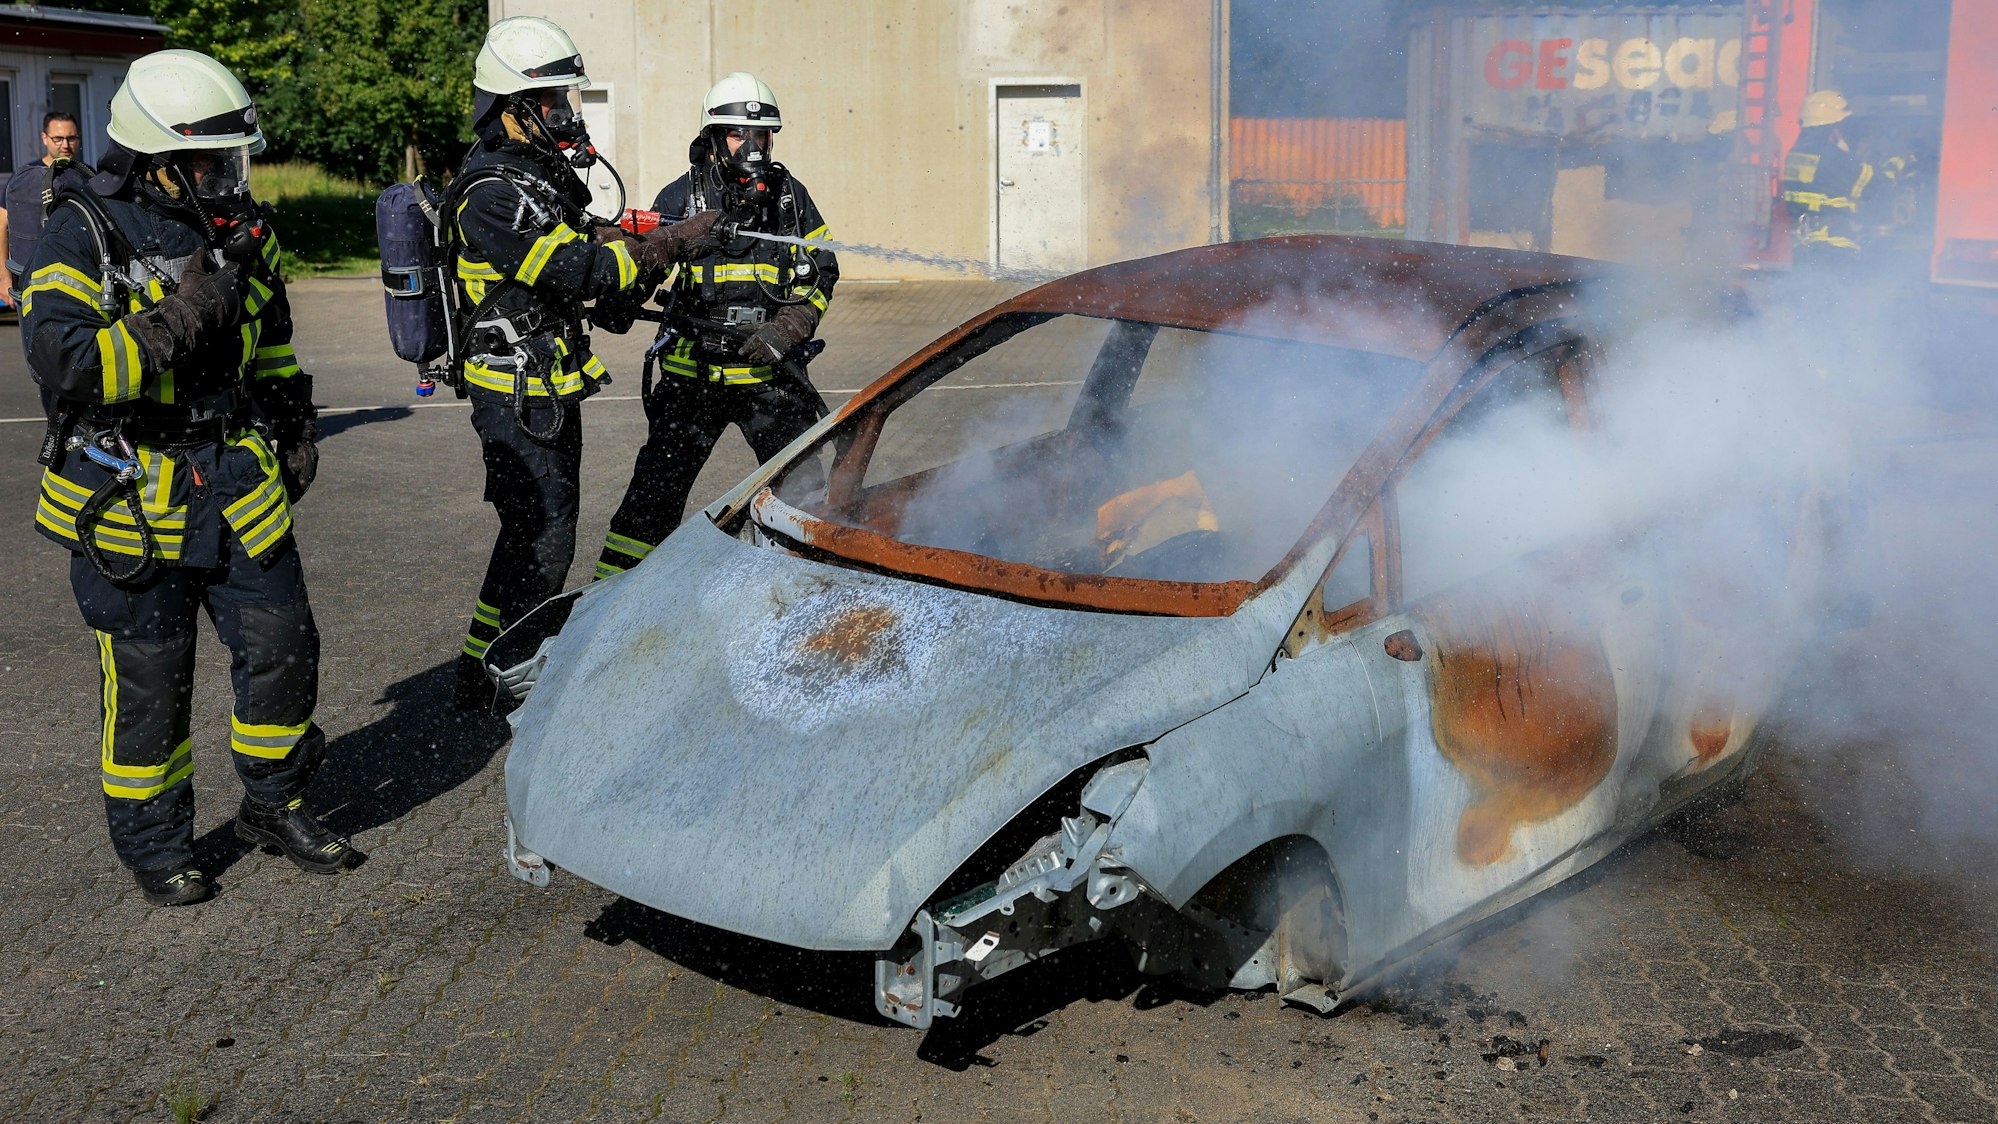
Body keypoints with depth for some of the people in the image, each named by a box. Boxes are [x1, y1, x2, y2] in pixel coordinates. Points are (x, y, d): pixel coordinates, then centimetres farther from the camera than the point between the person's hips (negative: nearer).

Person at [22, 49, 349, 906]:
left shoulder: (242, 230, 7)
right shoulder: (84, 236, -12)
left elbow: (272, 343, 22)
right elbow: (60, 361, -24)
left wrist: (295, 432, 19)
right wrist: (180, 315, -29)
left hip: (235, 481, 6)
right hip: (125, 491, -5)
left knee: (283, 642, 7)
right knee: (148, 677, 3)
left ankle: (274, 805, 27)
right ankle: (152, 843, 21)